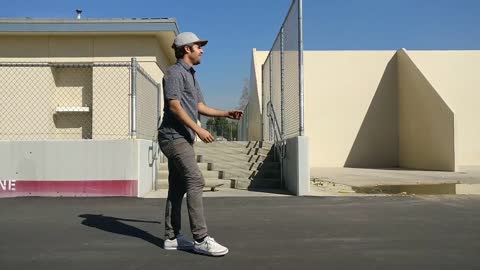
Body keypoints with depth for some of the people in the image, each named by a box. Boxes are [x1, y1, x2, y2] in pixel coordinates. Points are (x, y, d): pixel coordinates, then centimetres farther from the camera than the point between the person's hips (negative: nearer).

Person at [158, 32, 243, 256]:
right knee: (195, 182, -16)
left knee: (177, 188, 9)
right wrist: (198, 129, -20)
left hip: (183, 138, 10)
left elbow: (200, 106, 21)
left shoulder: (191, 76, 22)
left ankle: (172, 238, 14)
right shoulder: (174, 72, -7)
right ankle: (201, 238, -15)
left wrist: (225, 114, 10)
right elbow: (174, 106, -16)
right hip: (174, 136, -10)